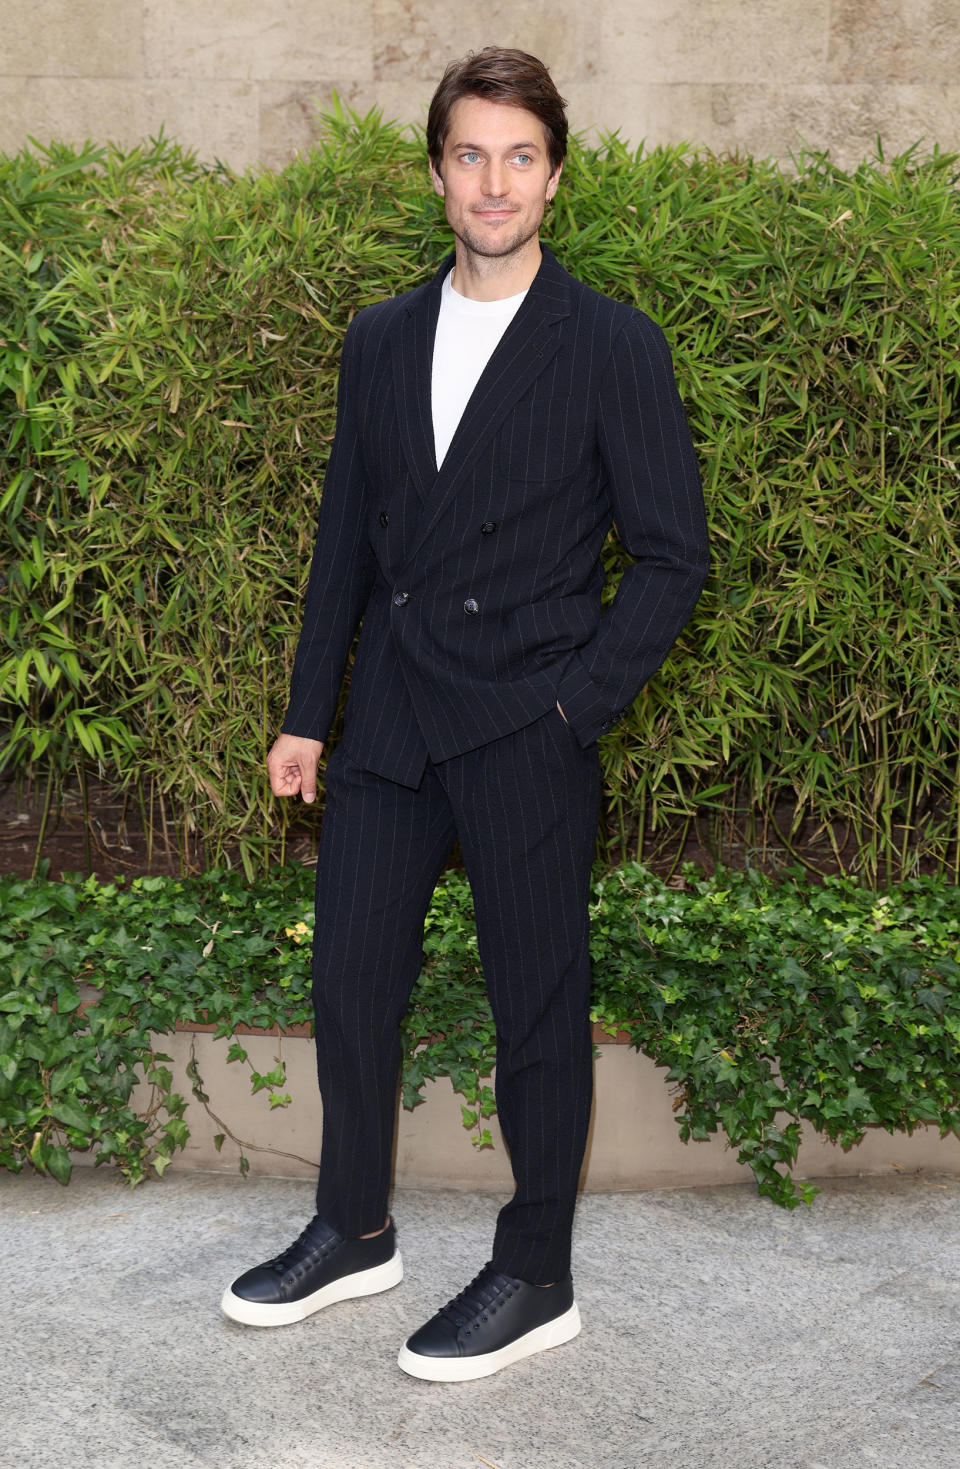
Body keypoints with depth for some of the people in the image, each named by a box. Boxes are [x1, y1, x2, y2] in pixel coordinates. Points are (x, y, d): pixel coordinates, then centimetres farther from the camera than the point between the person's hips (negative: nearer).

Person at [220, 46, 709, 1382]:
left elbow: (673, 555, -5)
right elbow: (346, 534, 14)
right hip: (388, 723, 5)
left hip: (528, 734, -5)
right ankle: (354, 1233, 32)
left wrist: (576, 705, -12)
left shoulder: (615, 349, -5)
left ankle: (537, 1276, 22)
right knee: (349, 983, 11)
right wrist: (309, 711, 12)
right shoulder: (379, 343, 10)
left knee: (537, 1008, 5)